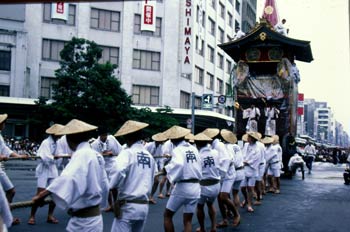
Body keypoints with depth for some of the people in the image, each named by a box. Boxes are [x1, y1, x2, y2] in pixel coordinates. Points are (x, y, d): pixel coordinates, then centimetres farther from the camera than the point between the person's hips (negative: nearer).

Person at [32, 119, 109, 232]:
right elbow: (104, 185, 15)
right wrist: (101, 201, 31)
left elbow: (68, 179, -38)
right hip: (94, 216, 9)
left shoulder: (82, 154, -19)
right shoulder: (96, 155, 7)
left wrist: (42, 194, -38)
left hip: (83, 222, -9)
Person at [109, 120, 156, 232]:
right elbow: (151, 180, 13)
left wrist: (113, 187, -15)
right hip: (144, 206, 7)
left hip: (128, 205, -6)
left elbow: (118, 171, -28)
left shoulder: (127, 153, -10)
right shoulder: (150, 156, 10)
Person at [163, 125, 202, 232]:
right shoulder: (194, 149, 6)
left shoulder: (177, 150, -11)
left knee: (167, 215, 14)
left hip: (182, 187, -5)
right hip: (195, 187, 5)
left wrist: (173, 178, -18)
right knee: (188, 220, 12)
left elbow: (178, 164, -31)